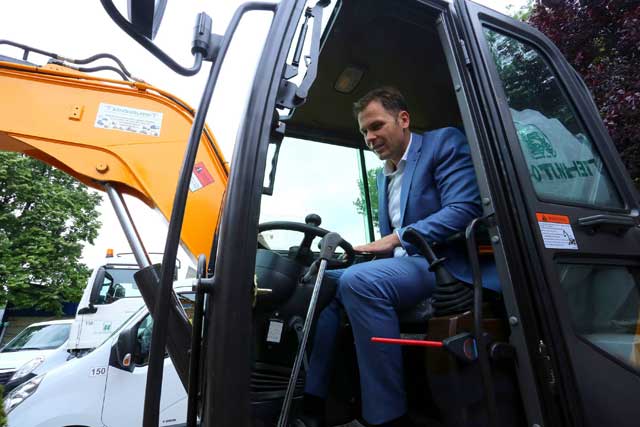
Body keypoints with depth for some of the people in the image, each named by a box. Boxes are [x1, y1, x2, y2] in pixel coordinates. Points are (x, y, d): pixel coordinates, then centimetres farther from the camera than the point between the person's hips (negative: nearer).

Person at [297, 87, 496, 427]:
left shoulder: (444, 142, 0)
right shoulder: (383, 174, 22)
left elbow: (464, 210, -16)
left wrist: (395, 239, -19)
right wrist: (374, 248, -1)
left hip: (443, 261, -8)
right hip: (401, 262, 8)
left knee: (358, 281, -31)